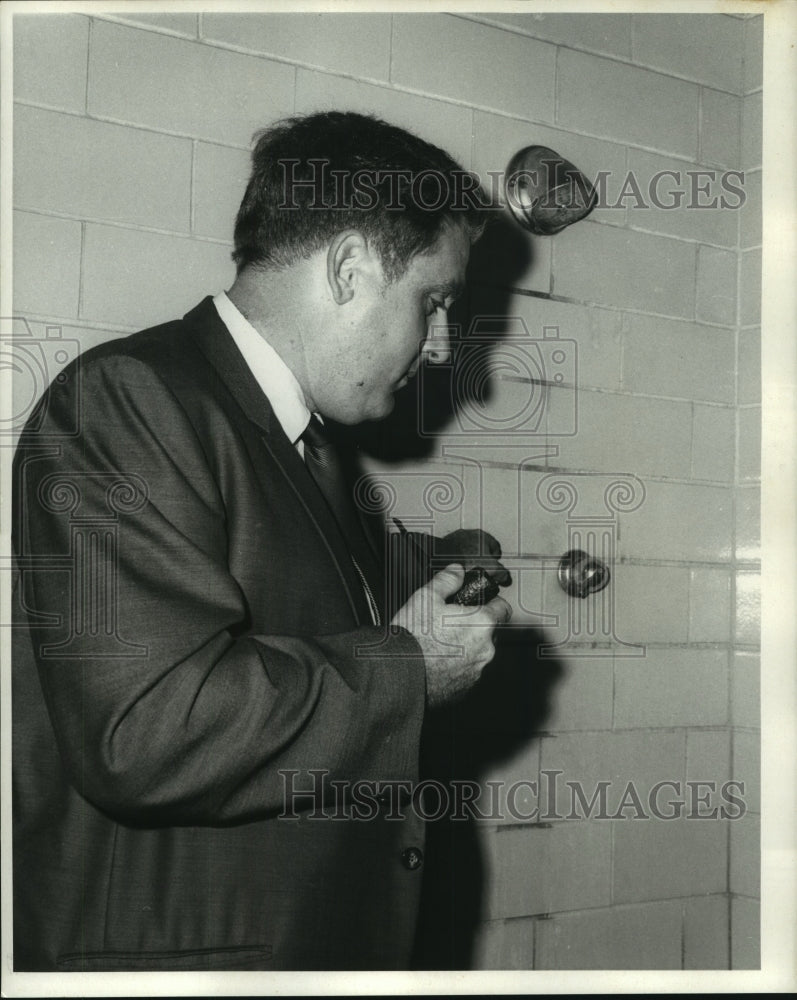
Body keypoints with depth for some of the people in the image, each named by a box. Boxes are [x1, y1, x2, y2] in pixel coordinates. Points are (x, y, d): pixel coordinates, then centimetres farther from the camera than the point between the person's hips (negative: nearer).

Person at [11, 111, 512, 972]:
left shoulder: (304, 438, 12)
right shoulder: (127, 398, -17)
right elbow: (151, 729, -28)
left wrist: (427, 598, 8)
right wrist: (408, 668, -18)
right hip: (177, 944, -9)